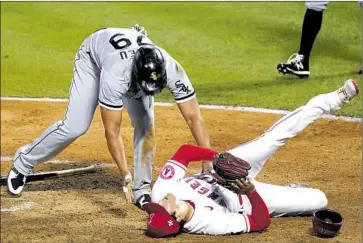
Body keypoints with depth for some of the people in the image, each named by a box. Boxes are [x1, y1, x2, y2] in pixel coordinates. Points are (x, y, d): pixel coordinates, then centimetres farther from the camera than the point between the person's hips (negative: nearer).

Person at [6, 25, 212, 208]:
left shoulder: (172, 70, -39)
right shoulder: (115, 75, -47)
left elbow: (194, 118, -36)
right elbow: (112, 131, -40)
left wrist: (208, 163, -43)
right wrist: (125, 174, -45)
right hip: (93, 56, -3)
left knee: (146, 125, -15)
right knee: (74, 127, -10)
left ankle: (142, 190, -1)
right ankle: (24, 161, 12)